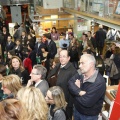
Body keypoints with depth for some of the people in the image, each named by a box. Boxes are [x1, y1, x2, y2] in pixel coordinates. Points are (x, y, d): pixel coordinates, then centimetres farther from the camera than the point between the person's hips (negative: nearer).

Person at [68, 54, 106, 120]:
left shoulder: (99, 82, -29)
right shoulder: (80, 74, -4)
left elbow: (86, 102, -31)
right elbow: (70, 83, -14)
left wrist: (76, 91, -15)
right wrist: (79, 92, -30)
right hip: (76, 110, 6)